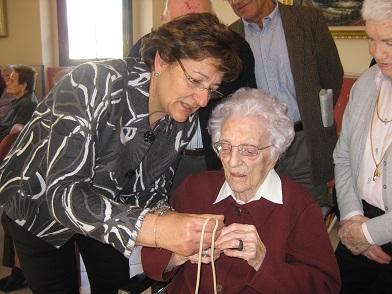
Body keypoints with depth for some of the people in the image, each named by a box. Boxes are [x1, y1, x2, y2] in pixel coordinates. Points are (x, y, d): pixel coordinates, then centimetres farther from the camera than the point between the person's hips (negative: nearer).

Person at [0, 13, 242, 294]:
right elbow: (62, 193, -41)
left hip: (109, 209, 5)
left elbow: (151, 191, -9)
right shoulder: (94, 84, -35)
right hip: (39, 201, -4)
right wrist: (154, 228, -53)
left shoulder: (185, 118, -16)